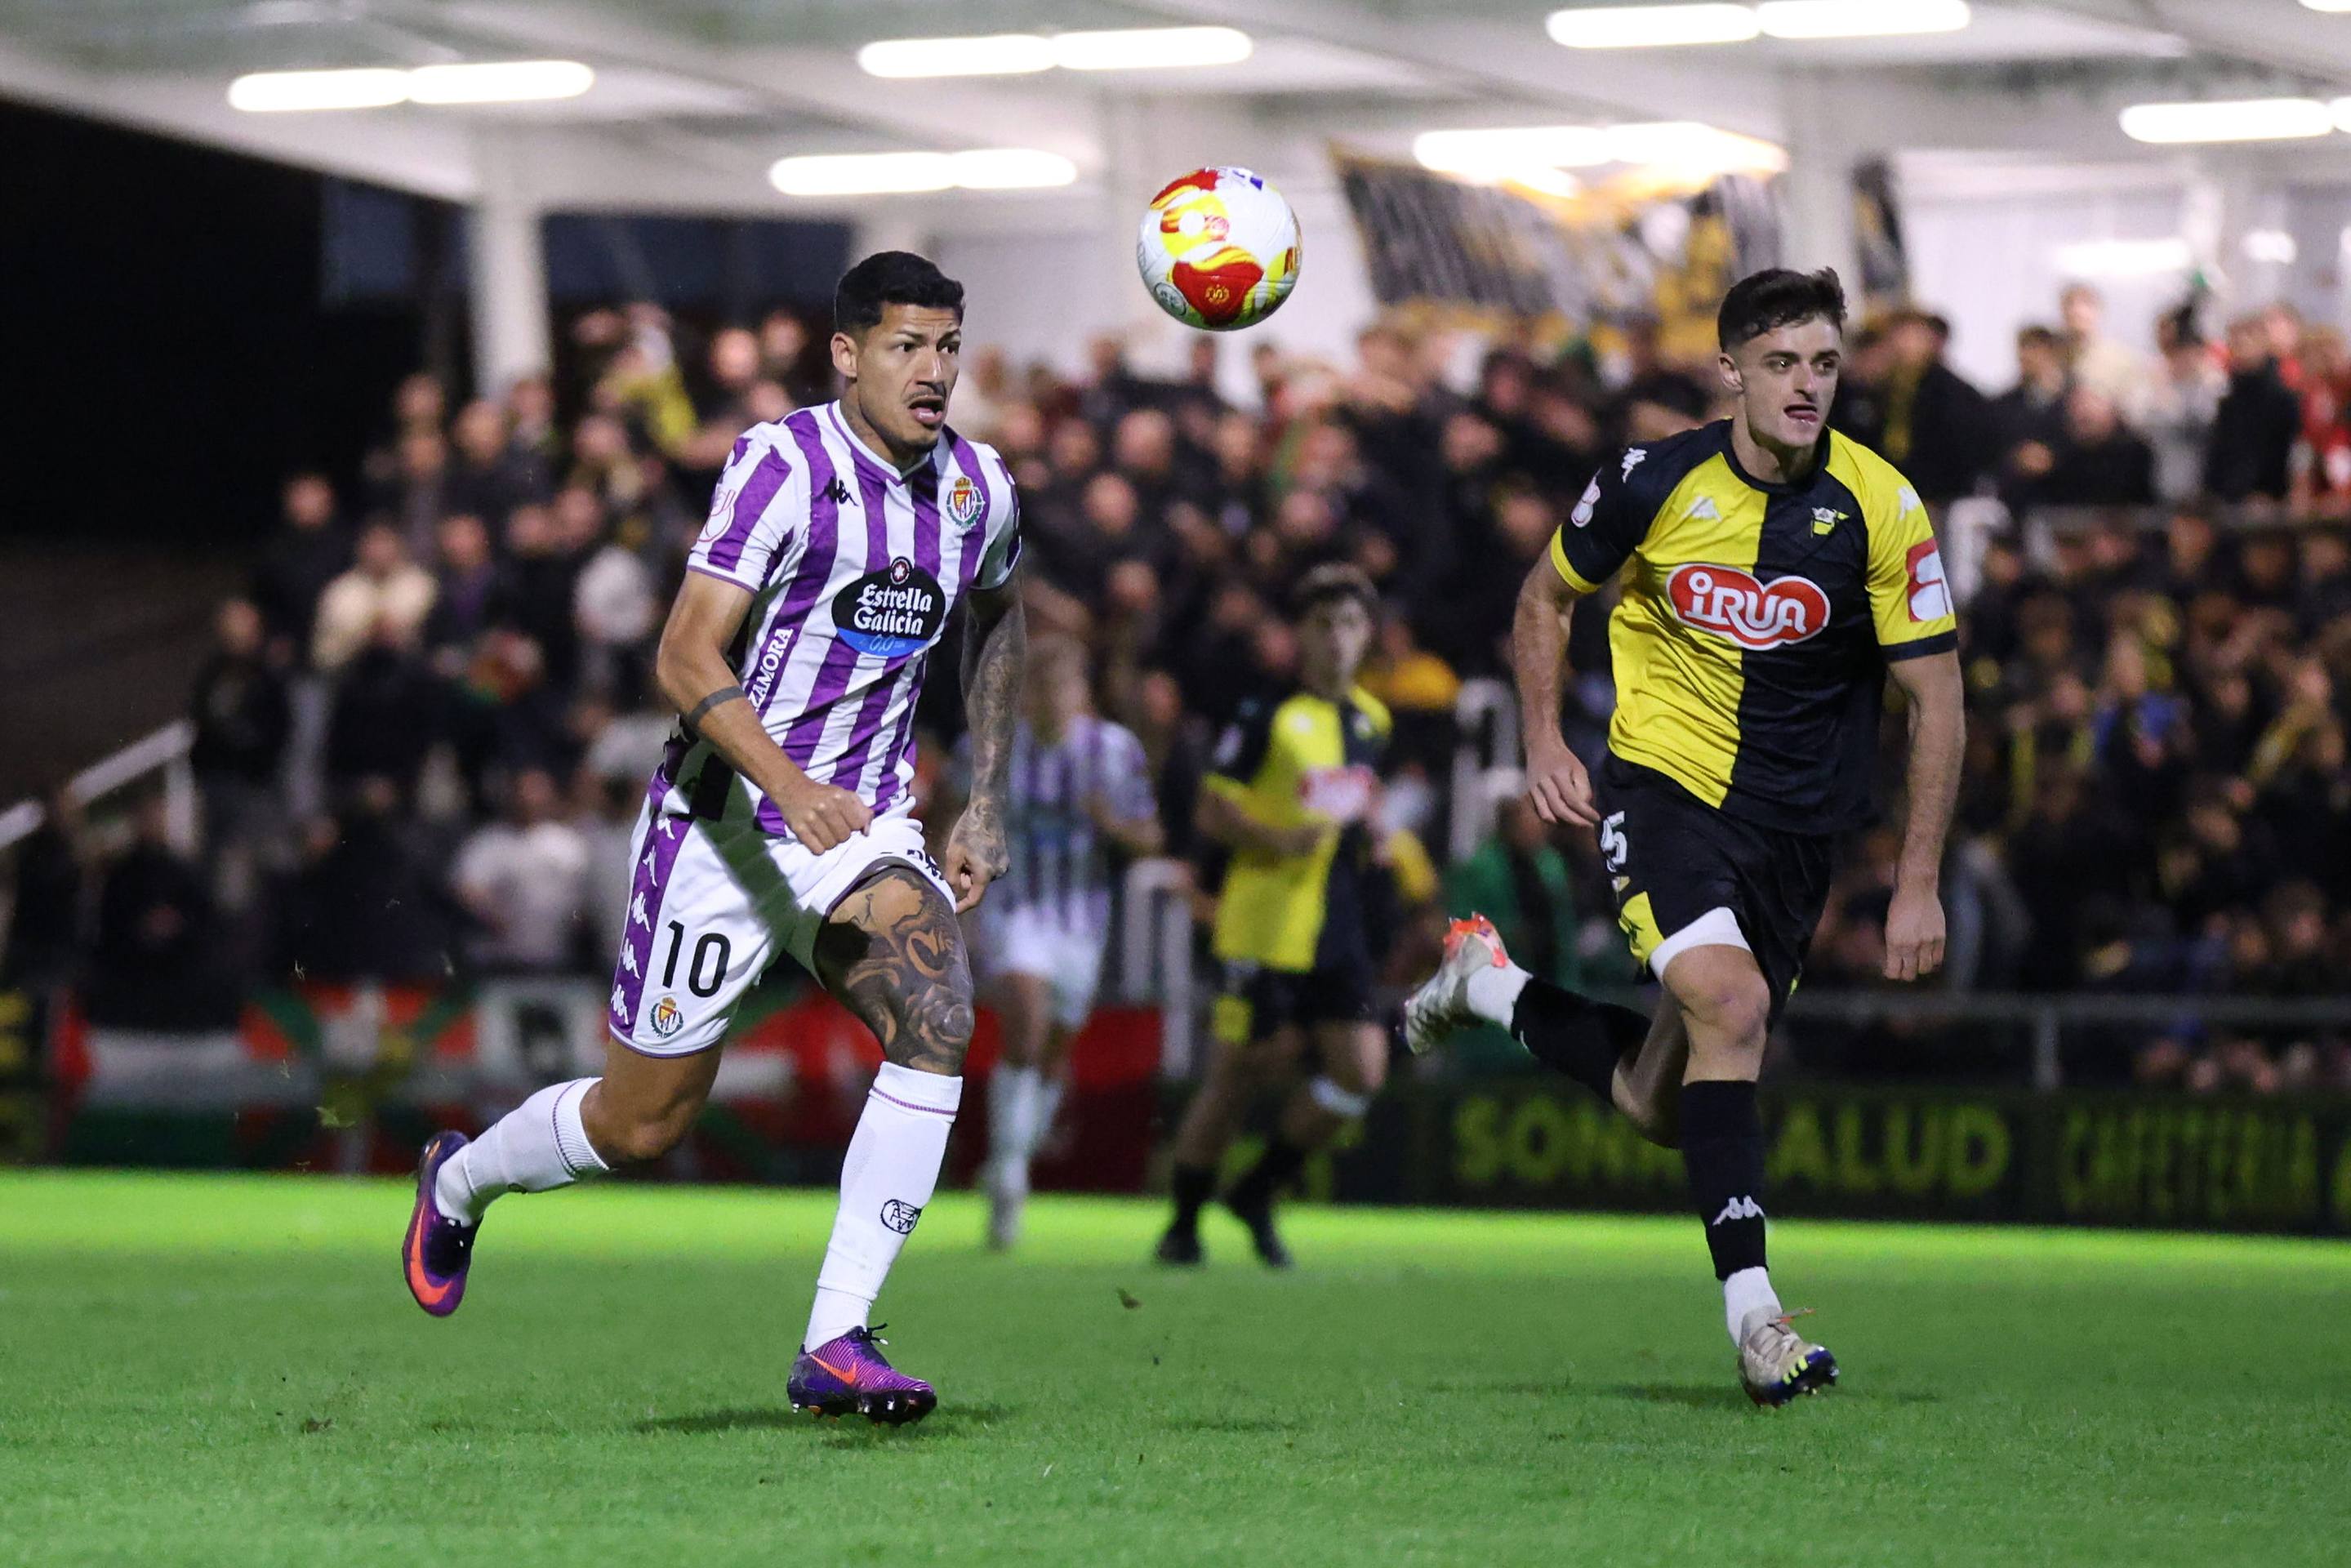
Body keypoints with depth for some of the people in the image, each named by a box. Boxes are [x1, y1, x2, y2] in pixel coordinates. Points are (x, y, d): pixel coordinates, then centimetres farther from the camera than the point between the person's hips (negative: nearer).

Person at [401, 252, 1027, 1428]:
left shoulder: (979, 490, 2)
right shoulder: (785, 464, -17)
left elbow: (995, 623, 25)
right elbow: (686, 657, -24)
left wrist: (985, 805, 18)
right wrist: (787, 782, -39)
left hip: (864, 825, 4)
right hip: (726, 823, -4)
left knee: (936, 1020, -26)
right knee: (642, 1127, 6)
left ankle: (836, 1344, -23)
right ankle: (460, 1180, 40)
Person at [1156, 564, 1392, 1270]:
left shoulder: (1371, 719, 12)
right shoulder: (1268, 714, -9)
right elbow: (1211, 812, -9)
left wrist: (1371, 833, 8)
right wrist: (1282, 841, -22)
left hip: (1338, 929, 6)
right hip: (1266, 926, -6)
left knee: (1362, 1072, -4)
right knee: (1235, 1075, -1)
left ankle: (1258, 1192, 15)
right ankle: (1183, 1224, 15)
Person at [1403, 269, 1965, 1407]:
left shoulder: (1881, 508, -11)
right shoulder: (1654, 484, -10)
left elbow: (1935, 695, -5)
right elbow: (1547, 599, 10)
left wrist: (1917, 885, -8)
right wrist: (1543, 744, -3)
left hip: (1792, 821, 2)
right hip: (1660, 783, -2)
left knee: (1659, 1107, 6)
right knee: (1730, 1003, -29)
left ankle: (1489, 984, 34)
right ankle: (1751, 1312, -25)